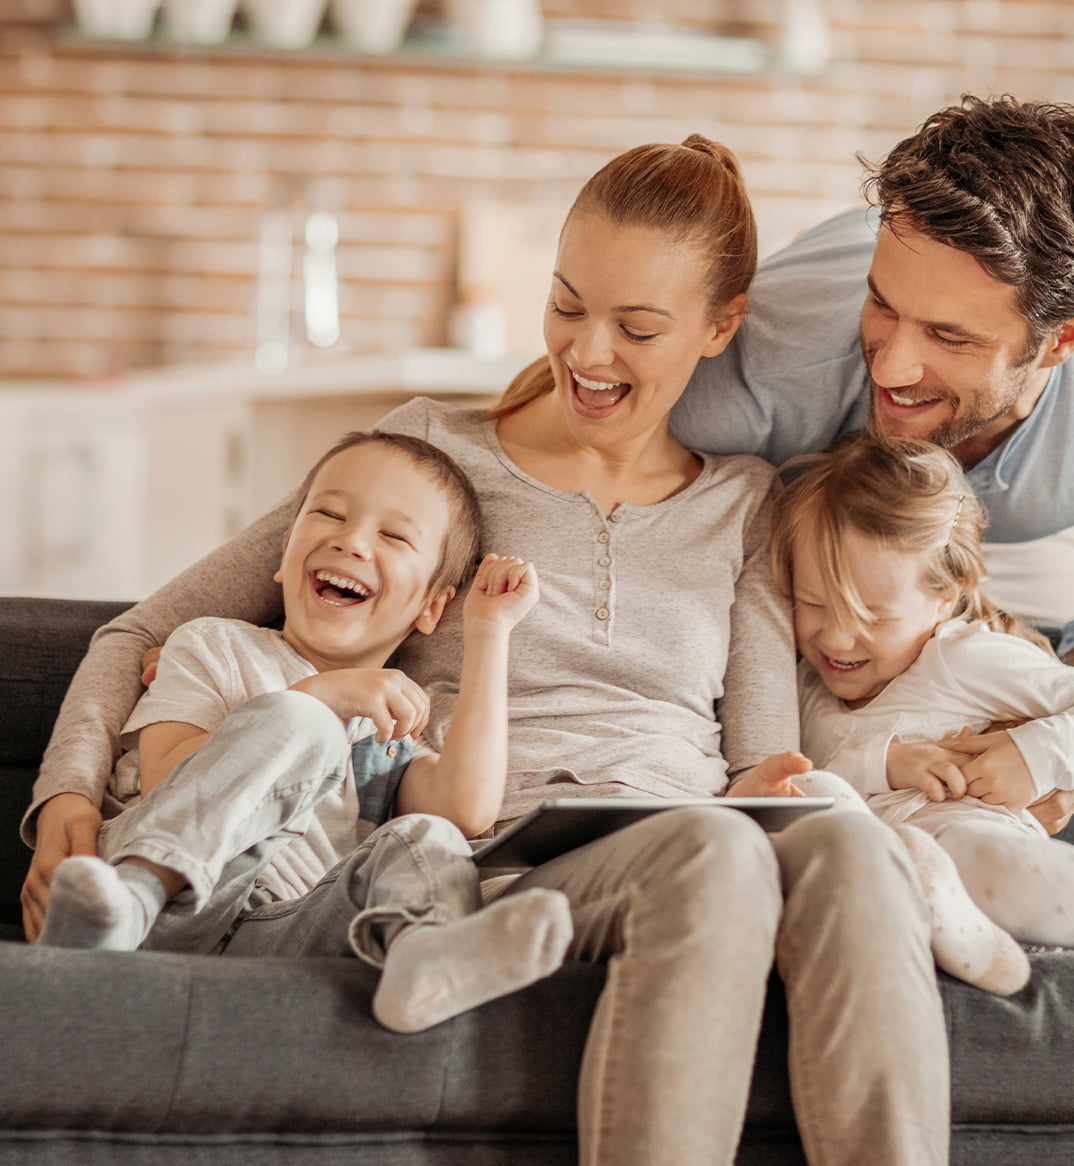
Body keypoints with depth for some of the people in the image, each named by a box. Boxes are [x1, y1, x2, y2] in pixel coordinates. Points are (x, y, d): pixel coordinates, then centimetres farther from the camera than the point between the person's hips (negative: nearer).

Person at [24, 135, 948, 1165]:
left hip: (681, 870, 2)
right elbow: (148, 632, 13)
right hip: (486, 852, -2)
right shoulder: (432, 452, 13)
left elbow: (765, 765, 14)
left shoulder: (746, 504, 20)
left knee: (849, 847, -36)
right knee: (714, 848, -38)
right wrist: (69, 794, -5)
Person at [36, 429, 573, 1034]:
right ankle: (128, 896, -45)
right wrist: (323, 696, -6)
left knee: (430, 841, -21)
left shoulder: (401, 731, 26)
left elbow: (468, 812, 2)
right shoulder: (213, 646, 20)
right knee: (296, 725, -21)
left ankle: (421, 951, -57)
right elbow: (163, 778, 0)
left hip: (274, 942, 3)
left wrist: (490, 632, 6)